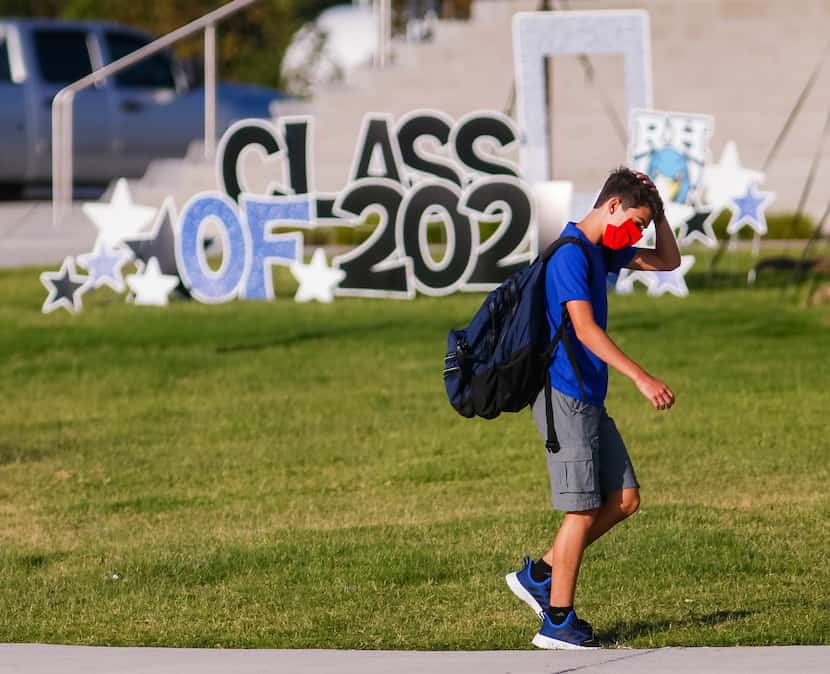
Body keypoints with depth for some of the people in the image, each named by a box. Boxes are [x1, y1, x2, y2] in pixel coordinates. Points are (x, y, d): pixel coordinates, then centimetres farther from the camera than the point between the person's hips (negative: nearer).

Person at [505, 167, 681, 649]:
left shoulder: (603, 252, 15)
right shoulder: (569, 254, -15)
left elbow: (668, 262, 26)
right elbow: (585, 329, -25)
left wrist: (659, 211, 10)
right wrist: (642, 378, -29)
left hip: (591, 400, 10)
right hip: (565, 396, -10)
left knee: (625, 500, 7)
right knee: (583, 510, -7)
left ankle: (540, 575, 15)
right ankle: (558, 623, -1)